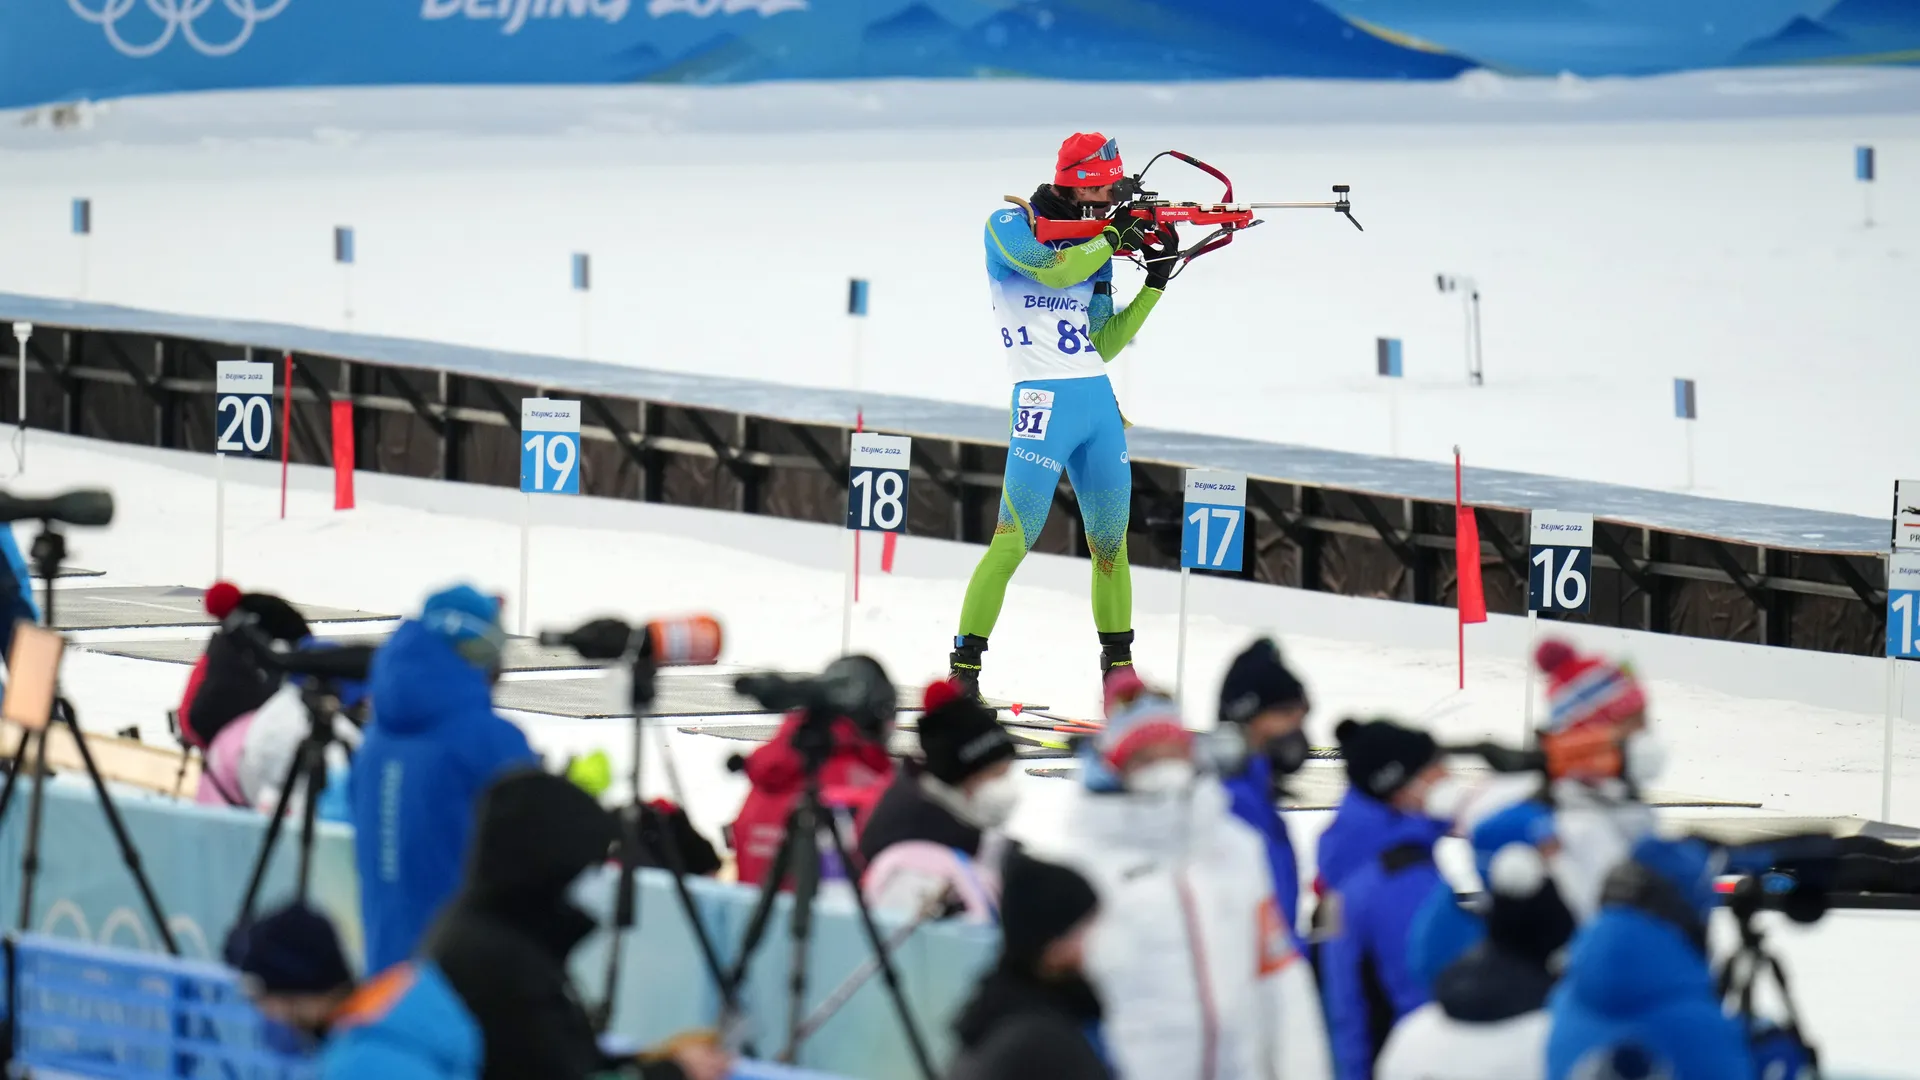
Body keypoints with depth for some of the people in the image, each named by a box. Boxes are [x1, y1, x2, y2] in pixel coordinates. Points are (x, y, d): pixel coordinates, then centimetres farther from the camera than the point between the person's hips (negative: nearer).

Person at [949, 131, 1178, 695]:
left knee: (1110, 543, 11)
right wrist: (1113, 236, -8)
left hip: (1099, 402, 7)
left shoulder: (1093, 246, 16)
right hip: (1043, 401, -7)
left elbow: (1102, 345, 15)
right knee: (1014, 538, -11)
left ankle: (1118, 668, 22)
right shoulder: (1010, 225, -2)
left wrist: (1155, 283, 10)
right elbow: (1052, 270, -21)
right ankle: (965, 667, -7)